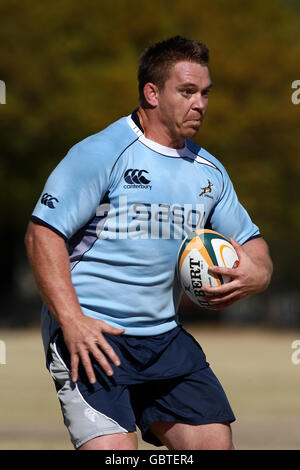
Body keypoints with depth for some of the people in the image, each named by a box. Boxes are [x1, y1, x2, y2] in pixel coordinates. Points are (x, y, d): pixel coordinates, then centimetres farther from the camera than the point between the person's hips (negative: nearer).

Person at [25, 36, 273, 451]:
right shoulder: (100, 153, -8)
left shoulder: (209, 171, 12)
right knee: (114, 448, -21)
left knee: (215, 441, 0)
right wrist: (72, 321, -19)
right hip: (91, 334, -7)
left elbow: (249, 240, 21)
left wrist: (256, 274, -5)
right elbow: (43, 233, -11)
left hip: (164, 335, 7)